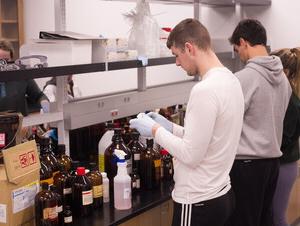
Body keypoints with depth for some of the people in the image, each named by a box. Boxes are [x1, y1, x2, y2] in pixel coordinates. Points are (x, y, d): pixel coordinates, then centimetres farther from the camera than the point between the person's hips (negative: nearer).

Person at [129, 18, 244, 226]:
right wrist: (171, 127, 10)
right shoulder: (231, 80, 6)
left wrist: (156, 130, -10)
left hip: (198, 202, -9)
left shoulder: (205, 90, -24)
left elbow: (191, 155, -23)